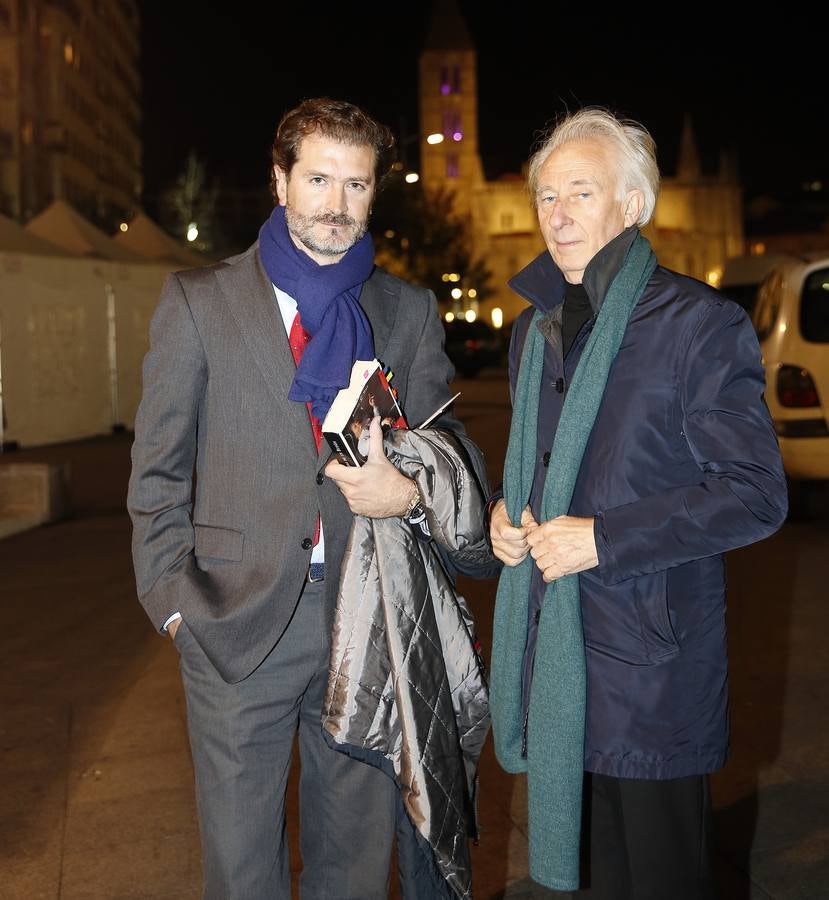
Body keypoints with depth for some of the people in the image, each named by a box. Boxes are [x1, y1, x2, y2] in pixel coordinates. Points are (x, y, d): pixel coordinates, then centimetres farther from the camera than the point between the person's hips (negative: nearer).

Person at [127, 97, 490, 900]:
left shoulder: (409, 313, 7)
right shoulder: (198, 301, 2)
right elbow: (158, 471, 3)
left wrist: (411, 489, -13)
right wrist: (172, 601, -5)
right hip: (239, 623, -1)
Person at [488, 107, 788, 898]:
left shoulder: (697, 322, -11)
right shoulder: (536, 328, 11)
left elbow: (756, 494, -14)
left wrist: (604, 537, -19)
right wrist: (504, 512, 2)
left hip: (649, 660, -6)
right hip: (551, 646, 6)